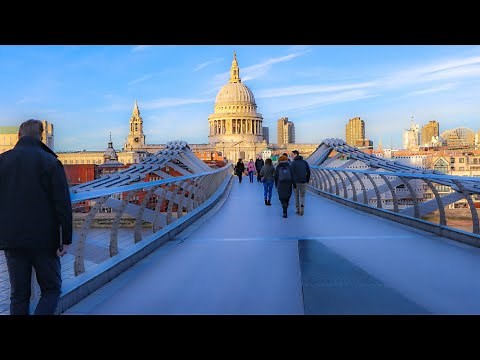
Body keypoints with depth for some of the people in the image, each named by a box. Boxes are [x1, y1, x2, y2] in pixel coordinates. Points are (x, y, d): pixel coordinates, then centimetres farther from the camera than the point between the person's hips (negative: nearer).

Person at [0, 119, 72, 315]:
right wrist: (66, 239, -5)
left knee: (19, 293, 14)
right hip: (43, 238, -3)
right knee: (51, 289, 9)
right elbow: (63, 203, -10)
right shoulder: (50, 161, -7)